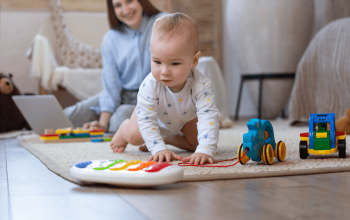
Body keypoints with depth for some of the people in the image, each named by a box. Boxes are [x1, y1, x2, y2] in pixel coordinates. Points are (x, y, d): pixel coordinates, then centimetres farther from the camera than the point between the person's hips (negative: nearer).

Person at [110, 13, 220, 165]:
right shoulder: (150, 85, -42)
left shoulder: (200, 85, -44)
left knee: (197, 142, -6)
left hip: (185, 118, 2)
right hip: (156, 117, -1)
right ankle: (124, 129, 22)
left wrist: (205, 151, -61)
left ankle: (169, 138, 20)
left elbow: (208, 118, -48)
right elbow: (146, 120, -37)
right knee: (135, 136, -15)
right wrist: (159, 149, -46)